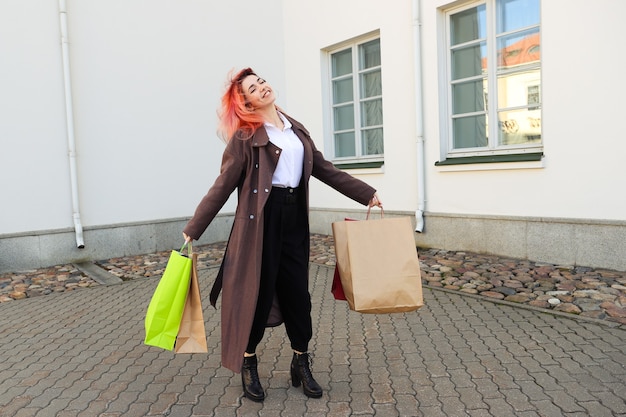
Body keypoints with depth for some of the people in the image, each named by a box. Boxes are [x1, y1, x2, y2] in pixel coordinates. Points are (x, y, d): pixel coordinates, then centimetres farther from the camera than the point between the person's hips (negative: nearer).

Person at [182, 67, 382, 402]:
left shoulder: (296, 129, 15)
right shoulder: (245, 137, -3)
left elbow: (325, 169, 18)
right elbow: (222, 186, -4)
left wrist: (367, 194, 17)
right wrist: (193, 229, -6)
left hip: (294, 217, 5)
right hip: (261, 218, -5)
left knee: (297, 291, 8)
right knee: (260, 291, 2)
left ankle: (301, 365, 25)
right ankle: (248, 366, 24)